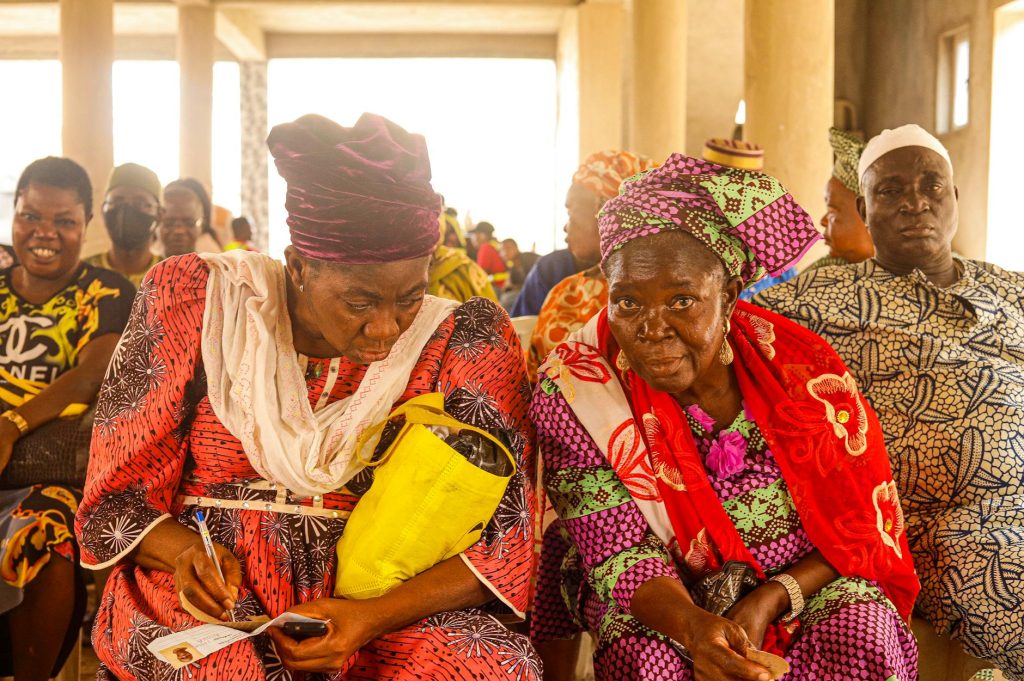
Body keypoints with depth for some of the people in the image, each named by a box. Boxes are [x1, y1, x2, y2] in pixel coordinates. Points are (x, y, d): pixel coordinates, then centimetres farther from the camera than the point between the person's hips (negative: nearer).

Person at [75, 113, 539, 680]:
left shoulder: (459, 342, -4)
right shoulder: (196, 301, -3)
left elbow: (498, 539, -3)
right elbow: (118, 501, 4)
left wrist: (370, 619, -19)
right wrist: (184, 550, -18)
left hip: (382, 607, 1)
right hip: (207, 599, 0)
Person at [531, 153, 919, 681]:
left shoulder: (802, 370, -13)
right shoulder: (573, 389, -15)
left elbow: (860, 530, -5)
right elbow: (621, 552, -16)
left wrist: (768, 602, -21)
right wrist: (691, 625, -36)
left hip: (801, 584, 2)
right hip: (657, 601, -1)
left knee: (862, 632, -28)